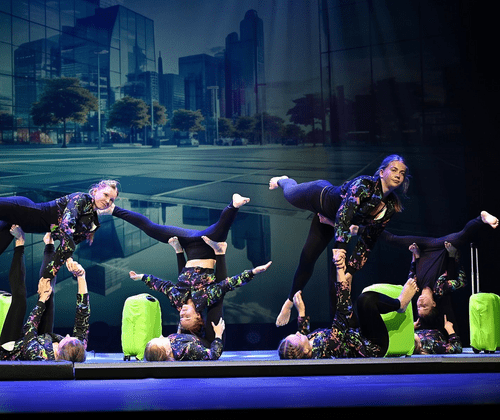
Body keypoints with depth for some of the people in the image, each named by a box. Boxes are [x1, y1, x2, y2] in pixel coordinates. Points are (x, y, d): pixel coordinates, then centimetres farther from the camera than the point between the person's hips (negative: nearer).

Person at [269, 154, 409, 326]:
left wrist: (350, 271, -15)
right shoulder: (364, 185, -39)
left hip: (329, 219, 5)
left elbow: (367, 241, -12)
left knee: (307, 260, 10)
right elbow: (342, 216, -49)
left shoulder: (391, 207, -20)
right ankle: (283, 181, 65)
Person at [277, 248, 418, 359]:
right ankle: (400, 303, 5)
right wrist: (339, 269, -36)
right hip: (373, 348, -9)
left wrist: (301, 312, 6)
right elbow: (344, 311, -38)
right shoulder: (326, 349, -41)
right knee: (365, 301, -21)